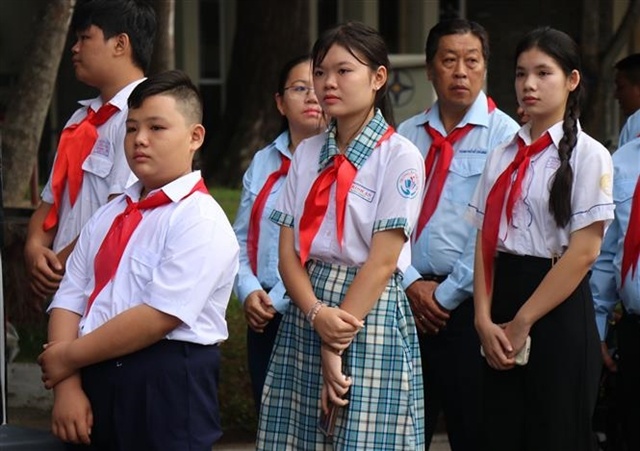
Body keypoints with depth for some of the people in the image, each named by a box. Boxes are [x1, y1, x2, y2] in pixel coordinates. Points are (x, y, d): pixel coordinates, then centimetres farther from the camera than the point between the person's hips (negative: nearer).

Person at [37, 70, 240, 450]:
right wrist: (67, 387, -9)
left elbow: (159, 316, -18)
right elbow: (69, 301, 6)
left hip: (168, 389, -6)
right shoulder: (108, 218, 14)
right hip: (97, 382, 6)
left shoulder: (201, 220, -10)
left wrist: (69, 357, -12)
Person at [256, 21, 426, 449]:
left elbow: (382, 261, -12)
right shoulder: (307, 153, 10)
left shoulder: (399, 156, -7)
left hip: (370, 311, -5)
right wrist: (317, 315, -15)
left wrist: (336, 349, -14)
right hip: (305, 310, 5)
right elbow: (288, 252, 4)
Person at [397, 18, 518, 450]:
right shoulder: (406, 136, 11)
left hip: (468, 305, -4)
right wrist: (412, 284, -7)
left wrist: (445, 296, -10)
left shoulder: (504, 135, -4)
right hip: (407, 299, 4)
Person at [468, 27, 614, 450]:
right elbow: (485, 242, 7)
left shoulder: (587, 155, -5)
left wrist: (523, 323, -11)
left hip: (558, 312, -5)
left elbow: (583, 252, -12)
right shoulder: (503, 157, 12)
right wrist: (485, 319, -7)